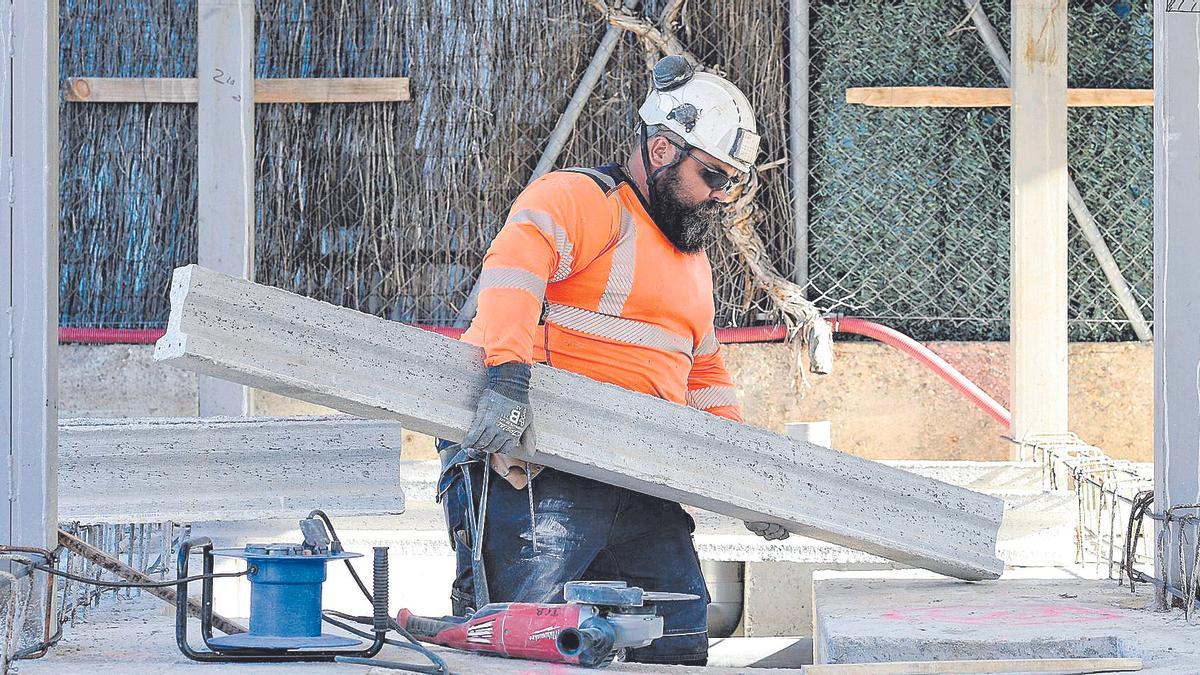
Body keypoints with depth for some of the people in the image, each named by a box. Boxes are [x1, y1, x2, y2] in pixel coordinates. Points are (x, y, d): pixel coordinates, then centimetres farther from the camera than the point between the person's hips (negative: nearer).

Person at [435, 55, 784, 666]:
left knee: (680, 637, 5)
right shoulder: (580, 199, -5)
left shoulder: (691, 259, 26)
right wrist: (508, 374, -40)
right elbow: (514, 263, -25)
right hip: (538, 467, -9)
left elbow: (704, 375, 33)